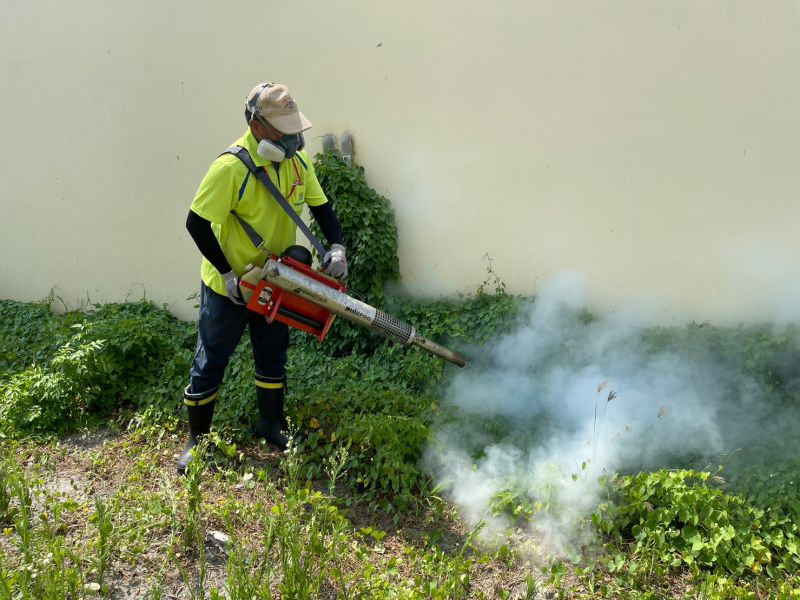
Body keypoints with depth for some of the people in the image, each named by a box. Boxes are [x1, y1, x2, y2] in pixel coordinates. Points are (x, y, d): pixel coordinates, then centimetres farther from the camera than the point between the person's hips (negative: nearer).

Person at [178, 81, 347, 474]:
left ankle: (271, 426, 37)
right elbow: (197, 224, -24)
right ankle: (197, 440, 24)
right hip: (228, 286, -6)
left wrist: (337, 246, -12)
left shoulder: (298, 160, -6)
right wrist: (229, 275, -22)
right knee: (210, 363, 7)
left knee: (273, 358, 18)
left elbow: (320, 206, 4)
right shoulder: (231, 168, -27)